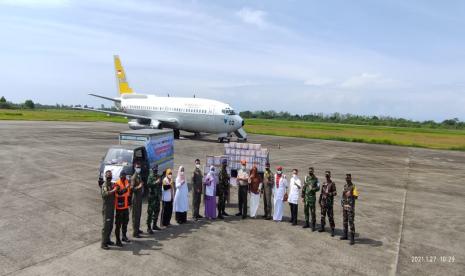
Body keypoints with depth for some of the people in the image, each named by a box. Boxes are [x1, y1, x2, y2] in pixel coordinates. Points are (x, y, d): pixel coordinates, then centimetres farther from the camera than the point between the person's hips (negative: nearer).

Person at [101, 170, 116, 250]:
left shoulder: (111, 184, 11)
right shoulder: (105, 185, -14)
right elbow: (104, 194, -35)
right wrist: (113, 190, -46)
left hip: (112, 208, 8)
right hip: (106, 208, -8)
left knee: (110, 226, 17)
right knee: (106, 226, -4)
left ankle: (107, 240, 30)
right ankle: (103, 244, 4)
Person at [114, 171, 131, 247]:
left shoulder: (127, 182, 5)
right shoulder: (117, 183, -16)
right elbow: (119, 193, -33)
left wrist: (129, 202, 18)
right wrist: (125, 188, -46)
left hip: (126, 206, 7)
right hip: (119, 207, -7)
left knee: (125, 221, 18)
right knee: (118, 224, 0)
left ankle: (124, 236, 34)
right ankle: (118, 240, 8)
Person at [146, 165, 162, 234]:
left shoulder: (158, 177, 12)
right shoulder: (150, 177, -9)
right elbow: (148, 184, -26)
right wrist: (155, 182, -36)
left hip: (157, 197, 7)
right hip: (151, 197, -7)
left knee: (157, 211, 13)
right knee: (150, 212, -5)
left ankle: (154, 225, 26)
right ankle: (149, 227, 0)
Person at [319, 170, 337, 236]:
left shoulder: (332, 184, -7)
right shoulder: (324, 183, 12)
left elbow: (335, 193, -11)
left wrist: (329, 194, -28)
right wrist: (320, 200, 18)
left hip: (329, 202, -6)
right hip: (323, 202, 6)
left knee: (330, 216, -5)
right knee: (323, 215, 14)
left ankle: (332, 230, 1)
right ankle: (322, 227, 26)